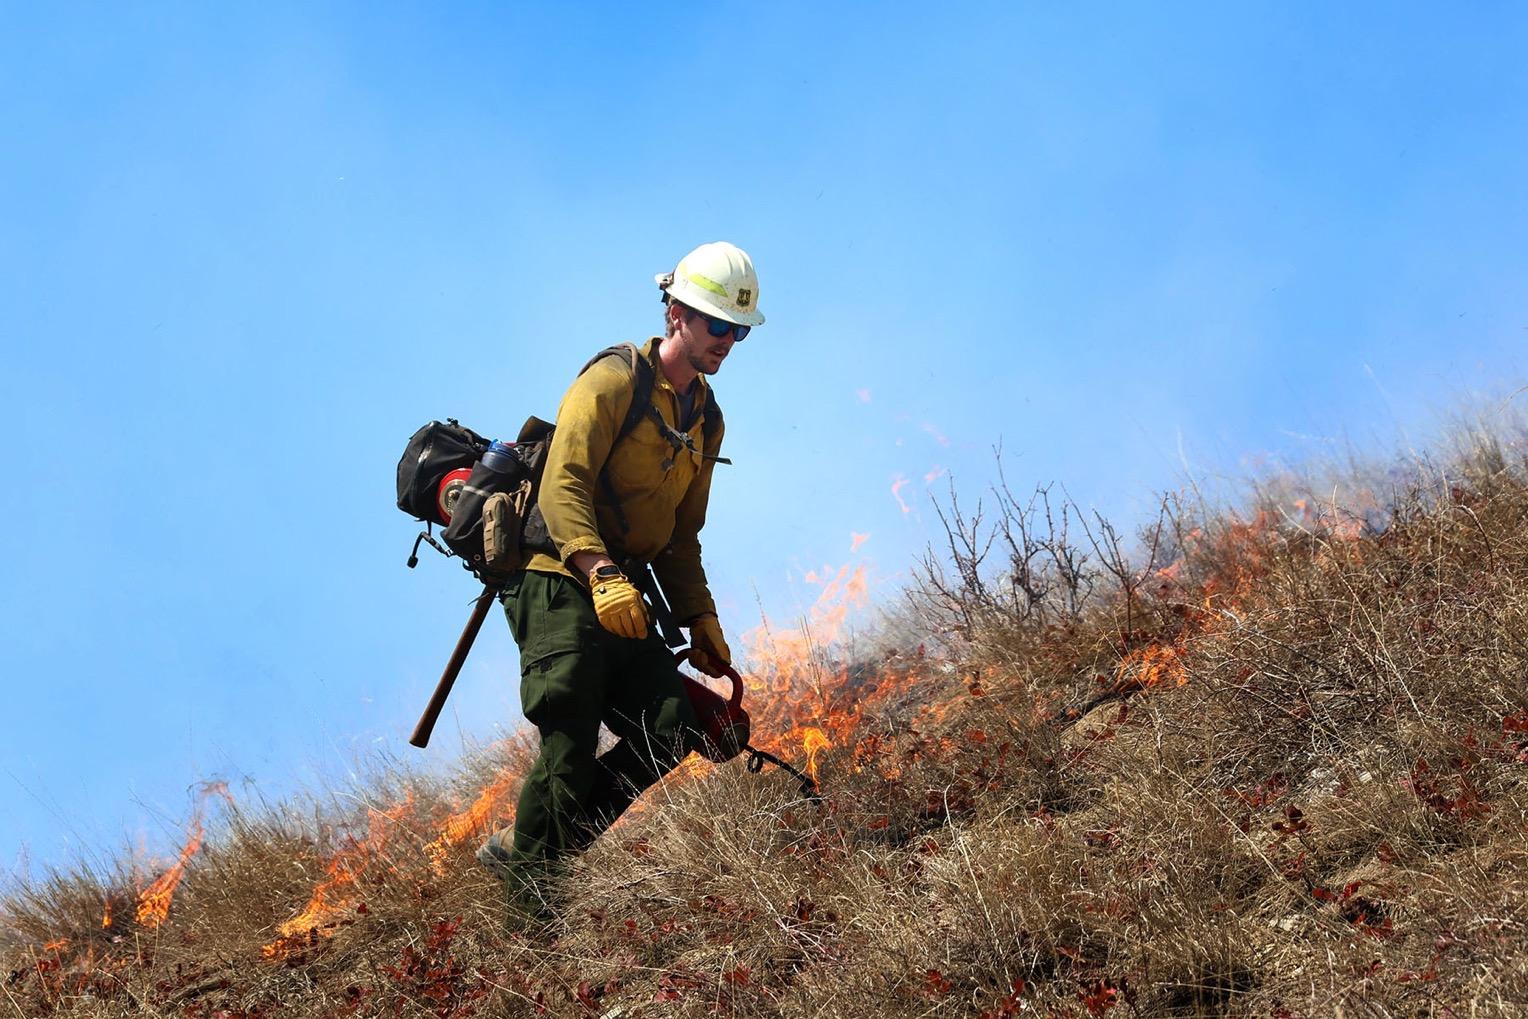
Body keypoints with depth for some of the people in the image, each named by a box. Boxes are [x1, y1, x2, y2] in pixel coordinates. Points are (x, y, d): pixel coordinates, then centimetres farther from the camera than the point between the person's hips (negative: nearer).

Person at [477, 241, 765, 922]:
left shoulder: (705, 421, 17)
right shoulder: (614, 381, -8)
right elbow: (562, 487, -19)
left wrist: (700, 620, 11)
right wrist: (602, 576, -31)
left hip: (625, 597, 7)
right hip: (560, 580, -7)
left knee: (669, 731, -9)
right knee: (571, 743, -16)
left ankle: (521, 845, -1)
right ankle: (532, 900, -7)